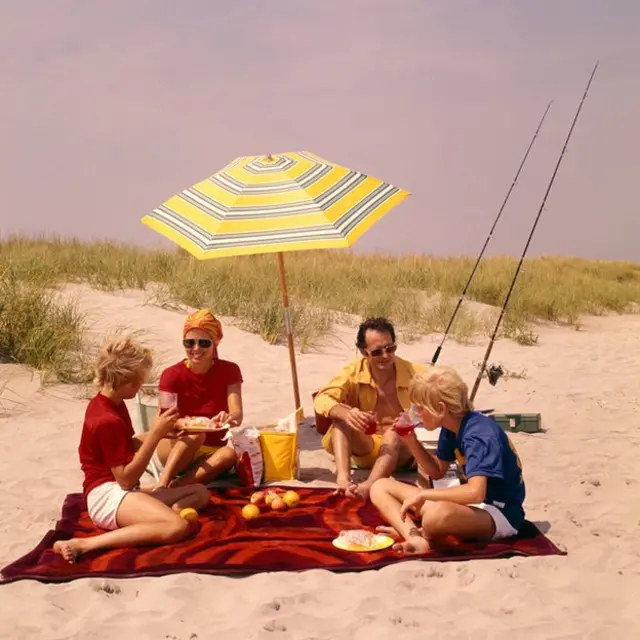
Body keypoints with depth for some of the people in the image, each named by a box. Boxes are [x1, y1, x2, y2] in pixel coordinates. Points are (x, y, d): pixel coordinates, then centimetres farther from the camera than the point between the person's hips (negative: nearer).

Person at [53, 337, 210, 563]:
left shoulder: (110, 403, 12)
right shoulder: (108, 420, -18)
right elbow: (126, 478, -20)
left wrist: (160, 432, 4)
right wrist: (155, 434, -19)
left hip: (122, 493, 10)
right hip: (108, 496, -10)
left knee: (200, 493, 9)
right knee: (178, 526, -33)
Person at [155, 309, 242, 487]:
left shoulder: (229, 371, -4)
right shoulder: (172, 374, -7)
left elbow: (237, 415, -16)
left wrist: (229, 418, -42)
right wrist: (180, 423, -44)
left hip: (212, 453, 1)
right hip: (176, 450, -1)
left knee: (231, 453, -33)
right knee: (195, 434, -34)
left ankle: (174, 487, -37)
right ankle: (161, 487, -41)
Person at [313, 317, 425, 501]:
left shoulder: (413, 372, -9)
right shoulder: (353, 372, -8)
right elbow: (322, 399, -21)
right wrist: (345, 413, -44)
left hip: (401, 449, -1)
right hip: (365, 448, 2)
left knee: (395, 431, -34)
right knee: (341, 419, -25)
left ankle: (369, 486, -57)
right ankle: (343, 478, -44)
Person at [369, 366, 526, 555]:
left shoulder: (478, 435, -24)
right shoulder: (451, 427, 3)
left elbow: (475, 492, -37)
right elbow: (437, 472, 16)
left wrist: (423, 494, -27)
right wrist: (411, 442, 0)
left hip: (500, 514, -9)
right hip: (472, 504, 9)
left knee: (439, 514, -45)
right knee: (380, 487, 3)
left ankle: (407, 530, -9)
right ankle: (415, 538, -24)